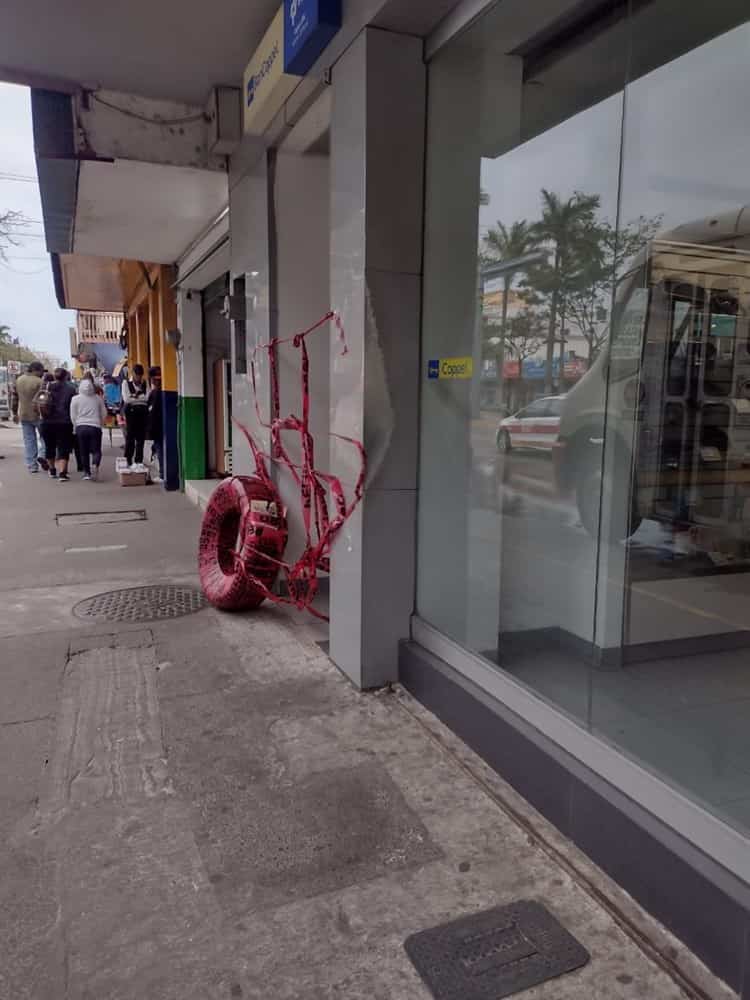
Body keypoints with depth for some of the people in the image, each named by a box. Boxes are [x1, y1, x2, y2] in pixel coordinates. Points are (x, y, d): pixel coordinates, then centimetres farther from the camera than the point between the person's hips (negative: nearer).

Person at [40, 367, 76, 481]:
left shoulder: (46, 386, 1)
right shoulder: (70, 388, -5)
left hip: (47, 422, 3)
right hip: (64, 422, -3)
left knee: (50, 447, 18)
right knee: (63, 448, -2)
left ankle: (52, 470, 31)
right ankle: (62, 473, -15)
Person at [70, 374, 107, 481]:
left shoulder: (75, 399, 1)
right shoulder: (98, 398, 3)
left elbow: (73, 416, 3)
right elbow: (104, 414, 9)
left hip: (81, 427, 1)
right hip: (95, 427, 0)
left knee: (83, 452, 10)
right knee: (96, 450, 3)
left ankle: (86, 472, 10)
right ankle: (95, 464, -26)